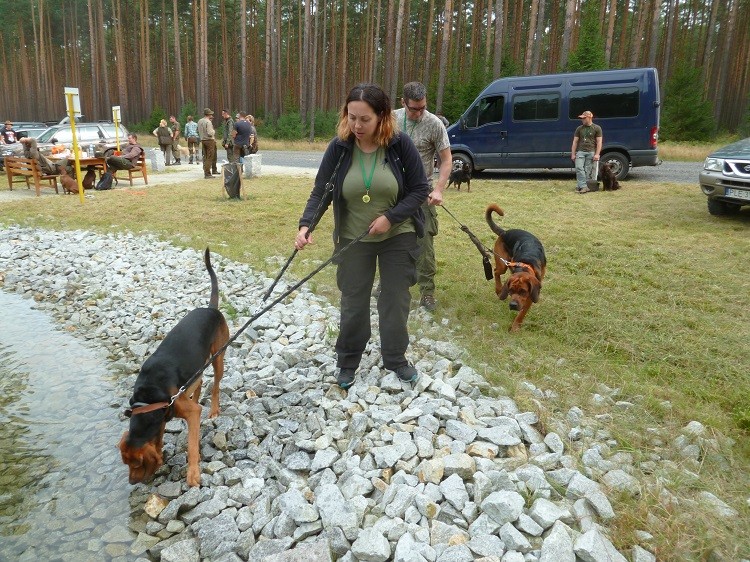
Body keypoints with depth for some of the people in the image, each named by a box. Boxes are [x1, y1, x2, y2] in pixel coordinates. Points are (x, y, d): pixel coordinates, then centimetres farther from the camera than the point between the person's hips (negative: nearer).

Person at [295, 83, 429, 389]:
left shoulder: (401, 145, -14)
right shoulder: (338, 147, -10)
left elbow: (419, 189, -9)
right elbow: (321, 191, -10)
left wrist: (391, 217, -20)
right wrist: (306, 225, -26)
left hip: (398, 236, 0)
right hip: (353, 238, 1)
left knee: (395, 299, 10)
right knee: (353, 302, 9)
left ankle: (395, 358, 29)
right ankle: (347, 362, 27)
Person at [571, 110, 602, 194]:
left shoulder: (597, 128, 6)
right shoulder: (579, 128, 15)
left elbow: (599, 142, 2)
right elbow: (575, 142, 14)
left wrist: (597, 154, -8)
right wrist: (573, 154, 6)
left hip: (591, 152, -2)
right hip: (580, 151, 2)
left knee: (588, 171, -4)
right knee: (579, 168, -16)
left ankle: (580, 186, -1)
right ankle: (583, 186, -19)